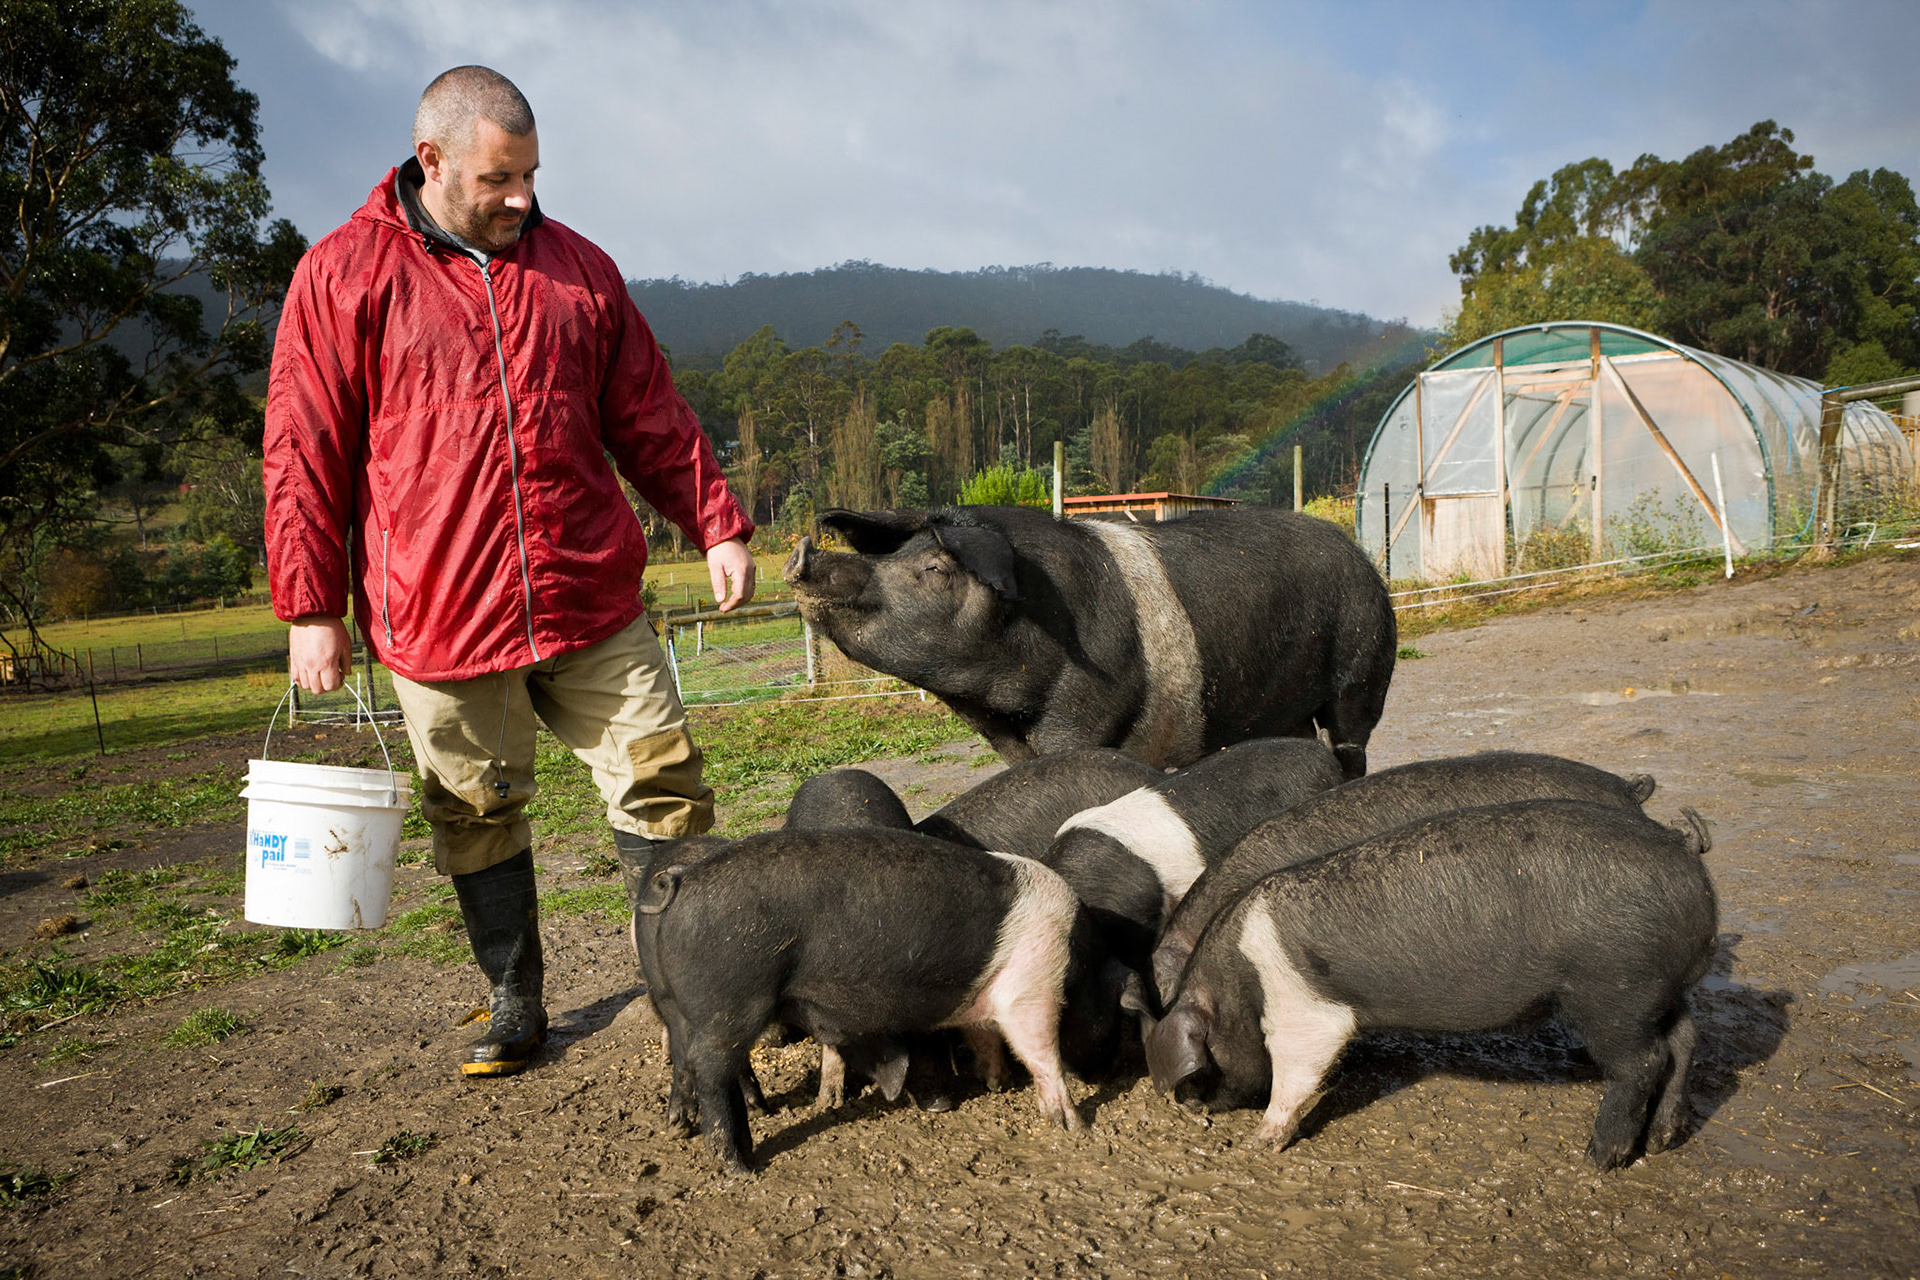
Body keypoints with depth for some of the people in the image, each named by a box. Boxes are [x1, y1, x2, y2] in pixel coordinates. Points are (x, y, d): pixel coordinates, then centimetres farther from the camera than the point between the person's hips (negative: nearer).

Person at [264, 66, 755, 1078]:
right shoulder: (344, 275, 0)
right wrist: (312, 609, -3)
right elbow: (303, 454, 0)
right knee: (478, 819, 9)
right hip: (440, 616, -2)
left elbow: (652, 419, 14)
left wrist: (717, 525, 6)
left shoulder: (578, 268, 10)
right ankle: (515, 1005, 28)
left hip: (594, 605, 2)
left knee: (663, 787, 2)